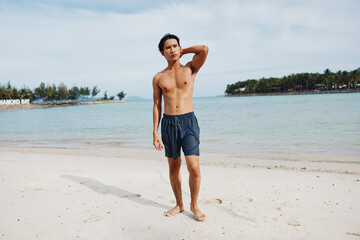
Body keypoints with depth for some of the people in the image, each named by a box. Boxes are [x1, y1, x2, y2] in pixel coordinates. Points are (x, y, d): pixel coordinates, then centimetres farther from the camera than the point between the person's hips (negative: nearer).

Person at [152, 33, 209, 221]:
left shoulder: (190, 69, 6)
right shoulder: (158, 78, 9)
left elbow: (204, 49, -11)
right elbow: (157, 106, 10)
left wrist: (183, 50, 5)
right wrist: (155, 133, 5)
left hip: (188, 121, -2)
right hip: (168, 123, 2)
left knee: (194, 167, -9)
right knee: (173, 167, 11)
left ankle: (194, 205, 15)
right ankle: (179, 205, 29)